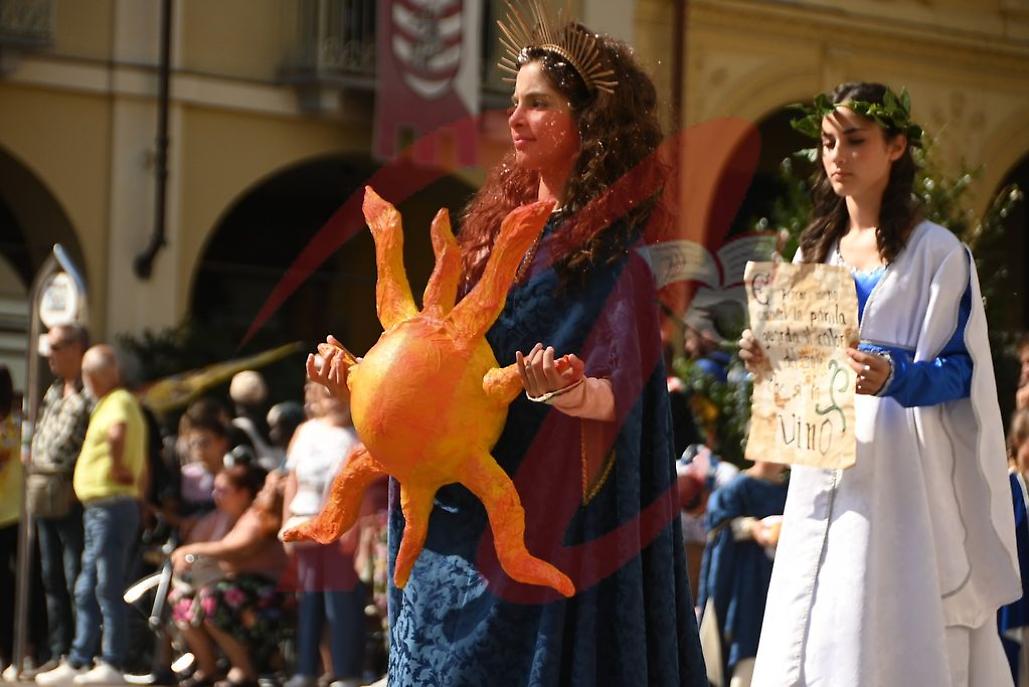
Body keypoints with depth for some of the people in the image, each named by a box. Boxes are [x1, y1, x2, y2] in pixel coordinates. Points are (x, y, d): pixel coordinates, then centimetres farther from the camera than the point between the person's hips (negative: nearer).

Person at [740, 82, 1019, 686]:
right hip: (824, 473, 5)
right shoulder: (816, 251, 16)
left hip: (901, 475, -5)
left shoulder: (937, 253, -1)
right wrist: (771, 362, -2)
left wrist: (894, 378, -25)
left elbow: (961, 370, -6)